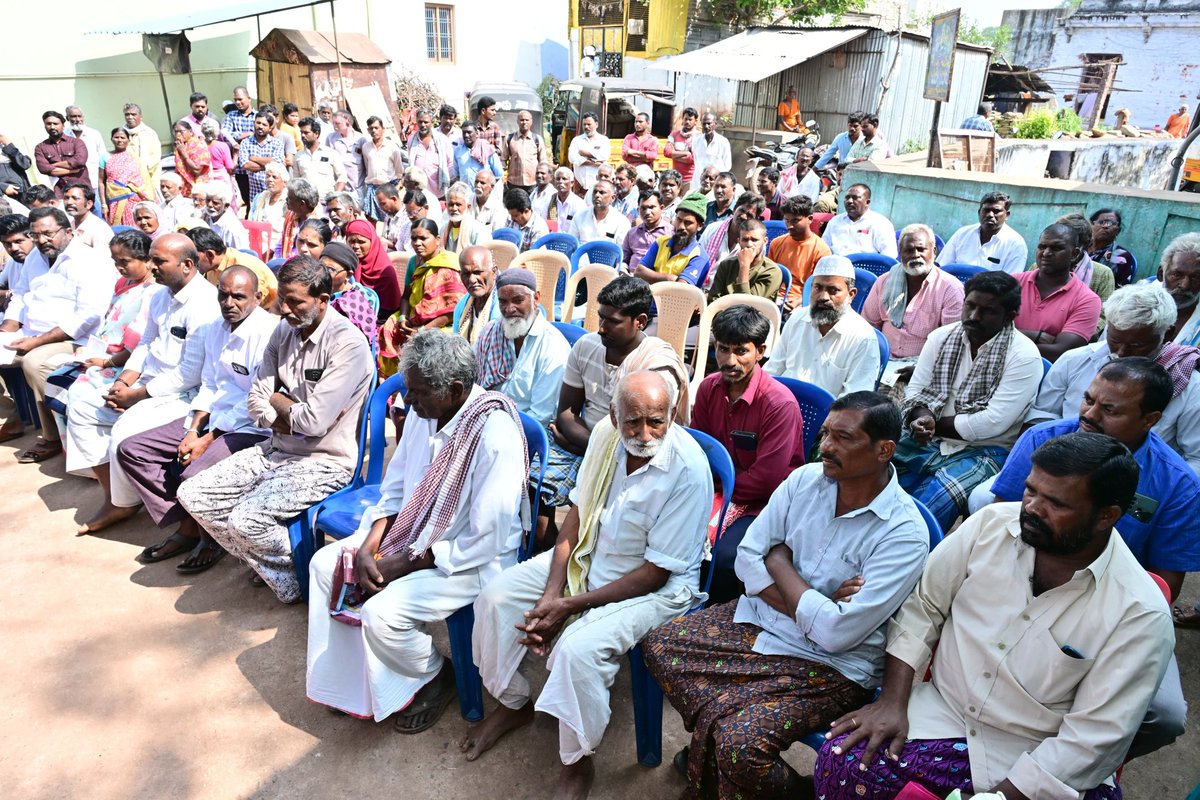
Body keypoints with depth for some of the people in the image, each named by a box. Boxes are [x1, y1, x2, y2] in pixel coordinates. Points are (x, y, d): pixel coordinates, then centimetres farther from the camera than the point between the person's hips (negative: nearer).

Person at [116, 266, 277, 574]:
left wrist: (208, 439, -15)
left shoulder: (267, 333, -16)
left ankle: (212, 538, 2)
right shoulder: (215, 329, 12)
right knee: (131, 451, 2)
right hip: (212, 418, 9)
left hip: (250, 428, -9)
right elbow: (209, 386, 14)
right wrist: (194, 430, -2)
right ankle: (188, 527, 6)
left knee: (195, 476, -31)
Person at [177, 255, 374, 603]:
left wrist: (277, 400, -4)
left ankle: (300, 577, 4)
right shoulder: (284, 332, 6)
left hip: (323, 462, -8)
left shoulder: (348, 343, -19)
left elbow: (314, 421, -23)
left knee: (247, 519, -25)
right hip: (276, 450, 8)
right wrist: (296, 416, -14)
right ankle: (273, 565, 12)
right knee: (192, 495, 0)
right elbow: (255, 404, 5)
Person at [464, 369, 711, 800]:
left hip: (655, 586, -6)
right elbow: (576, 517, 0)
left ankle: (577, 764, 0)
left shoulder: (688, 470, -27)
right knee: (495, 598, -4)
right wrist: (550, 594, -10)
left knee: (577, 648, -29)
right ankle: (513, 703, 22)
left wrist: (569, 606, -21)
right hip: (586, 556, 7)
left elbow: (655, 574, -22)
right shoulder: (606, 434, -9)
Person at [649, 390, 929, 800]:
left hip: (830, 664, -6)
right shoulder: (805, 479, -5)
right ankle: (714, 739, 14)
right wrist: (810, 607, -17)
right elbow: (748, 558, -3)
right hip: (757, 618, 7)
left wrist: (780, 561, -13)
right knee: (660, 645, -3)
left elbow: (836, 633, -25)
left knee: (741, 746, -24)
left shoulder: (905, 534, -21)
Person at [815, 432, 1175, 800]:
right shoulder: (992, 524, -7)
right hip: (941, 714, 2)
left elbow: (1094, 738, -14)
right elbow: (922, 607, 0)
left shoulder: (1140, 613, -14)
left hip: (1038, 760, -2)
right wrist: (893, 701, -9)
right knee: (840, 760, -21)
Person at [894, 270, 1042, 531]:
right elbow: (915, 391, 7)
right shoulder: (941, 337, 7)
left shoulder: (1024, 356, -9)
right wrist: (922, 419, -16)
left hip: (982, 452, -5)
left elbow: (992, 423, -16)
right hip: (926, 442, 5)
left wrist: (934, 424, -9)